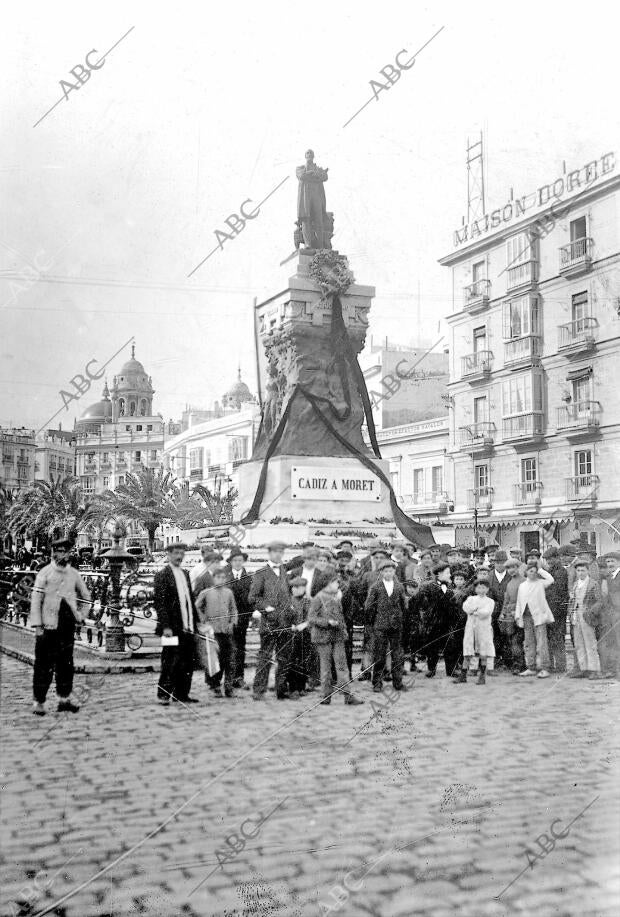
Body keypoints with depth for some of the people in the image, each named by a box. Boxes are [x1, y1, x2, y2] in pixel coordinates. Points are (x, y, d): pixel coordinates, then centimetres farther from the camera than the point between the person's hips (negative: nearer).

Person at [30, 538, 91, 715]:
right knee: (44, 664, -1)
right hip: (48, 626, -4)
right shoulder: (45, 573, -3)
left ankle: (64, 697, 17)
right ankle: (39, 701, 6)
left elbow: (86, 597, 25)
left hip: (68, 626, 4)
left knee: (66, 662, 8)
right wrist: (37, 625, -11)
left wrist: (80, 614, 13)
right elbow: (35, 600, -6)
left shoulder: (73, 574, 10)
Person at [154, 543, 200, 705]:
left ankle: (182, 694, 17)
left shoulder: (185, 573, 16)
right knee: (170, 662, -1)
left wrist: (196, 620, 14)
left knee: (187, 663, 9)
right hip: (172, 628, -7)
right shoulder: (162, 575, -7)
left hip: (187, 627, 7)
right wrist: (165, 626, -18)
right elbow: (159, 602, -12)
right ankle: (163, 694, 10)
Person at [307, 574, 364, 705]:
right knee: (326, 666, 2)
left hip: (338, 636, 6)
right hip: (323, 636, -6)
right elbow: (311, 619, -12)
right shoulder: (319, 599, -9)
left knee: (342, 665, 2)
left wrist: (343, 628, 14)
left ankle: (348, 695, 1)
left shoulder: (337, 597, 13)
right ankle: (326, 695, 12)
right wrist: (328, 622, -21)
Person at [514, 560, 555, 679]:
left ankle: (544, 669, -6)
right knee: (528, 643, 7)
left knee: (541, 642, -7)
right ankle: (531, 668, 14)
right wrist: (517, 615, 10)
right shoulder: (522, 586, 15)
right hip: (526, 617, 5)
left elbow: (551, 579, -17)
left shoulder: (540, 583, 3)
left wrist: (540, 569, -7)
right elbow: (519, 602, 18)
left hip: (538, 615, -5)